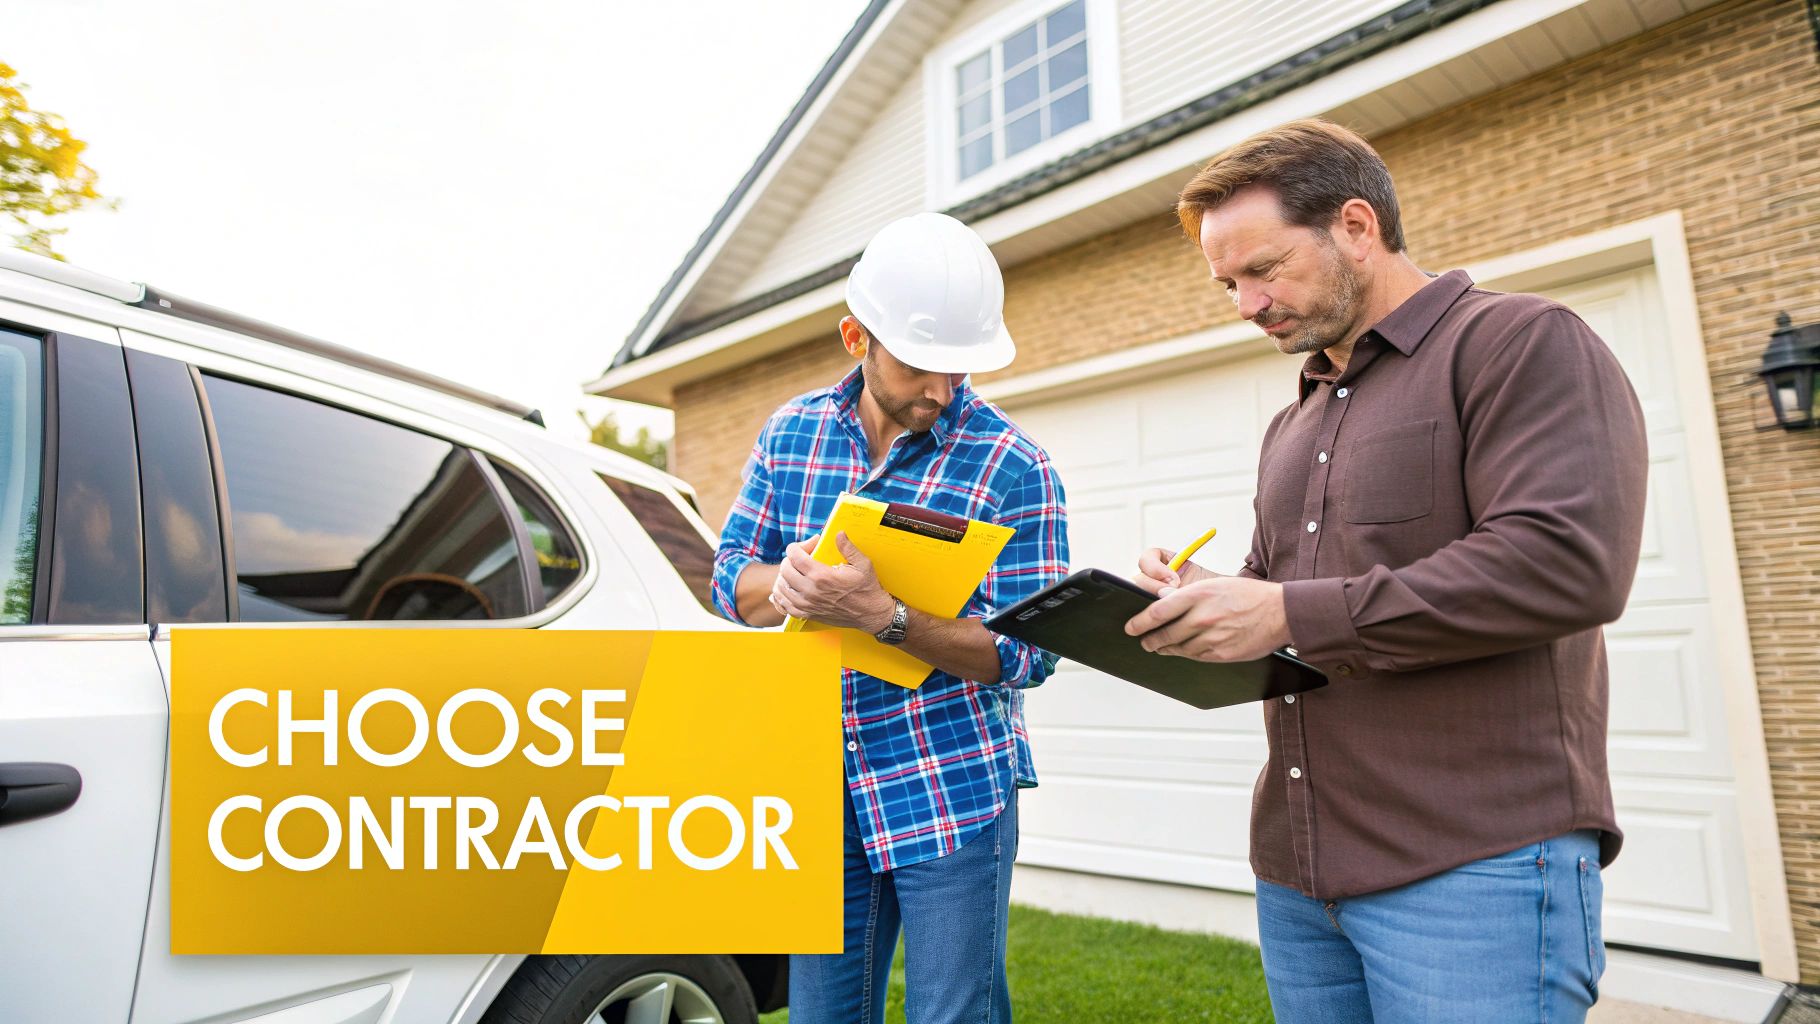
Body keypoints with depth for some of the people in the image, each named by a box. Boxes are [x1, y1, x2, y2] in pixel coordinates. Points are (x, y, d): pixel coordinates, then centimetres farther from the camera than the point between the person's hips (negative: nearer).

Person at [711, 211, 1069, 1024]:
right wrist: (785, 582, -20)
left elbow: (1025, 652, -15)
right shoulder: (791, 432, 2)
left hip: (953, 796, -3)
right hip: (820, 795, 4)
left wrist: (881, 615, -30)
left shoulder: (1014, 468, -13)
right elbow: (731, 577, 4)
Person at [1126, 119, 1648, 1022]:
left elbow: (1571, 564, -19)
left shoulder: (1524, 342, -5)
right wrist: (1201, 604, 0)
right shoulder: (1292, 425, 19)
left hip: (1476, 863, -7)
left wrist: (1289, 614, -20)